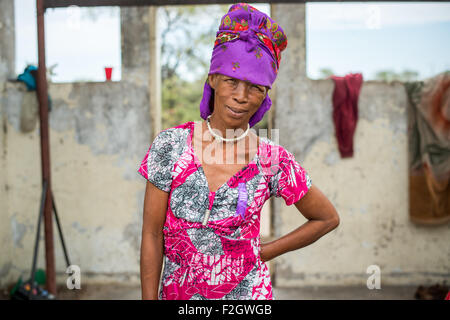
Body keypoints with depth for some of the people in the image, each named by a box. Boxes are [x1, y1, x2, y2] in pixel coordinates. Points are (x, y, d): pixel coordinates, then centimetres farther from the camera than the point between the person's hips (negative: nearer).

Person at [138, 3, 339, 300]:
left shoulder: (272, 160, -11)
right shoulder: (170, 144, -10)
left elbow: (328, 218, 3)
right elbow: (152, 235, -6)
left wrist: (264, 252, 0)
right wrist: (149, 298, -6)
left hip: (247, 292, -1)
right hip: (177, 292, 1)